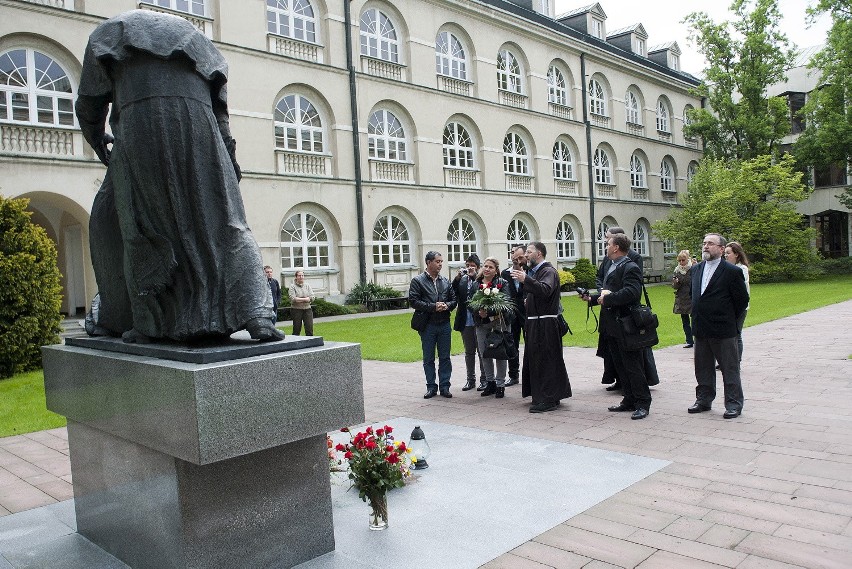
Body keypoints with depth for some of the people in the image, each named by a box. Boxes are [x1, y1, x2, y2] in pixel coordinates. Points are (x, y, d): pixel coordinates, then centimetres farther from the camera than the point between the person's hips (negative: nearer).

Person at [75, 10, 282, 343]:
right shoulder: (191, 36, 36)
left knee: (137, 225, 10)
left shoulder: (112, 32, 29)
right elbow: (218, 105, 24)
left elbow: (89, 103, 25)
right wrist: (229, 157, 25)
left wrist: (98, 141, 42)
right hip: (198, 123, 2)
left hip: (141, 120, -2)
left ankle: (146, 322, 8)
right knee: (223, 224, 0)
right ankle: (256, 317, -15)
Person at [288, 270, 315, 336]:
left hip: (307, 309, 3)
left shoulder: (307, 285, 10)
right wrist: (306, 299, -11)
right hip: (296, 310, -3)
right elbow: (293, 299, -15)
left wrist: (299, 300, -11)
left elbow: (313, 297, -1)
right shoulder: (292, 286, -1)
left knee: (310, 329, -4)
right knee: (296, 330, 4)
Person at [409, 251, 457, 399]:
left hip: (444, 324, 3)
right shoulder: (418, 281, -3)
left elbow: (454, 299, 12)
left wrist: (447, 306, -10)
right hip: (427, 325, -3)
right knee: (428, 358, 6)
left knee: (445, 357, 6)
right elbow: (413, 301, -10)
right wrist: (433, 307, -15)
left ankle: (444, 386, 15)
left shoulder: (445, 281, 10)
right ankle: (431, 387, 15)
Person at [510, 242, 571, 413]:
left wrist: (526, 280, -39)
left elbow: (545, 290, -32)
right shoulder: (534, 272, 17)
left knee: (545, 360, -6)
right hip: (535, 323, 10)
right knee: (534, 359, 15)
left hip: (545, 325, -10)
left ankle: (548, 400, 0)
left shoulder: (549, 272, -12)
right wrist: (528, 300, 13)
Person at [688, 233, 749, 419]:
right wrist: (697, 318, 13)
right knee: (703, 369, 15)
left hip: (723, 330, -6)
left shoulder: (732, 271, -10)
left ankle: (734, 404, 14)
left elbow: (742, 299, -5)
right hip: (700, 329, 6)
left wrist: (729, 320, 1)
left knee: (730, 369, 5)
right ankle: (704, 400, 27)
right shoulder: (696, 269, 9)